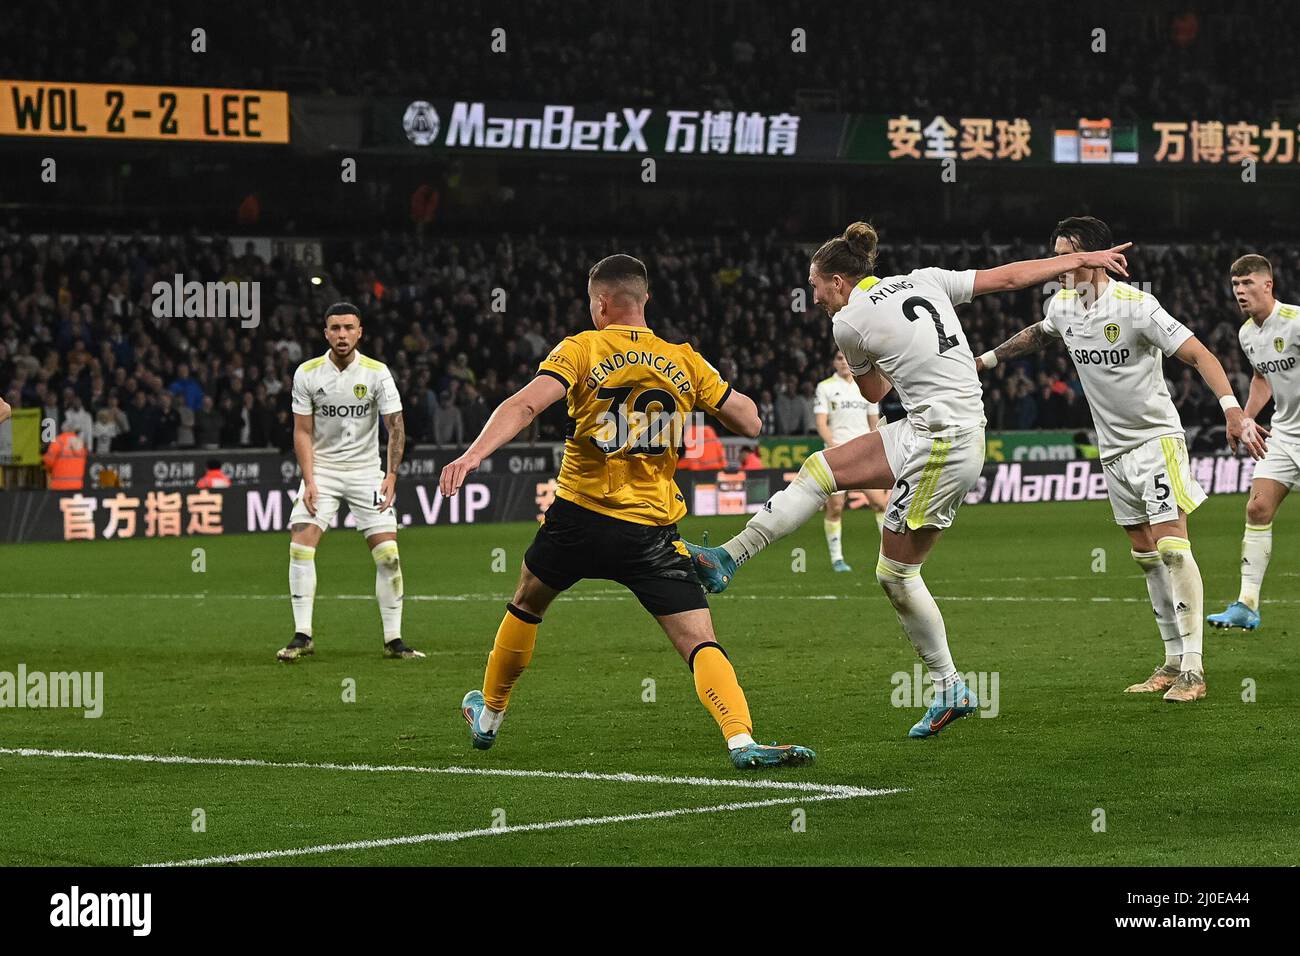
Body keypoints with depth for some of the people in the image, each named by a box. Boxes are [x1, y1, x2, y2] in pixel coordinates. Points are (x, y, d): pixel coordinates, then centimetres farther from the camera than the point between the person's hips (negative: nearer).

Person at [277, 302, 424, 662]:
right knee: (300, 545, -15)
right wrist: (309, 480, -11)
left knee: (388, 554, -9)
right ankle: (302, 636, -7)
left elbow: (396, 426, -5)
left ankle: (393, 640, 2)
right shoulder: (307, 373, -4)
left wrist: (391, 475, -16)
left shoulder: (376, 372, -7)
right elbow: (303, 431, 0)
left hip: (366, 470, 0)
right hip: (322, 468, 0)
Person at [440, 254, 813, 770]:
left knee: (526, 606, 27)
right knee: (701, 644, -6)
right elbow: (750, 422, 5)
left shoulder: (581, 350, -2)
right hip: (652, 530, 0)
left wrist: (474, 454, -27)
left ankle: (489, 716, 42)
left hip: (580, 517, 0)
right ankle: (741, 740, -29)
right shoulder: (685, 362, 4)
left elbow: (525, 405, -18)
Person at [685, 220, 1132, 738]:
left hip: (944, 446, -9)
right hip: (923, 433, 9)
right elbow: (1009, 276, 9)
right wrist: (1082, 258, 17)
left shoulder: (848, 322, -7)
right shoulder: (923, 280, 9)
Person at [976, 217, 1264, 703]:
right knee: (1145, 555, 9)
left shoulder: (1135, 305, -20)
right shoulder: (1062, 306, 2)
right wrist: (986, 358, 30)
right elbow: (1038, 334, 28)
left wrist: (1232, 410, -34)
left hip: (1156, 438, -7)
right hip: (1113, 448, 7)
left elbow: (1198, 354, -22)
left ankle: (1193, 669, -16)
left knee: (1171, 545, -16)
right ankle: (1173, 661, 14)